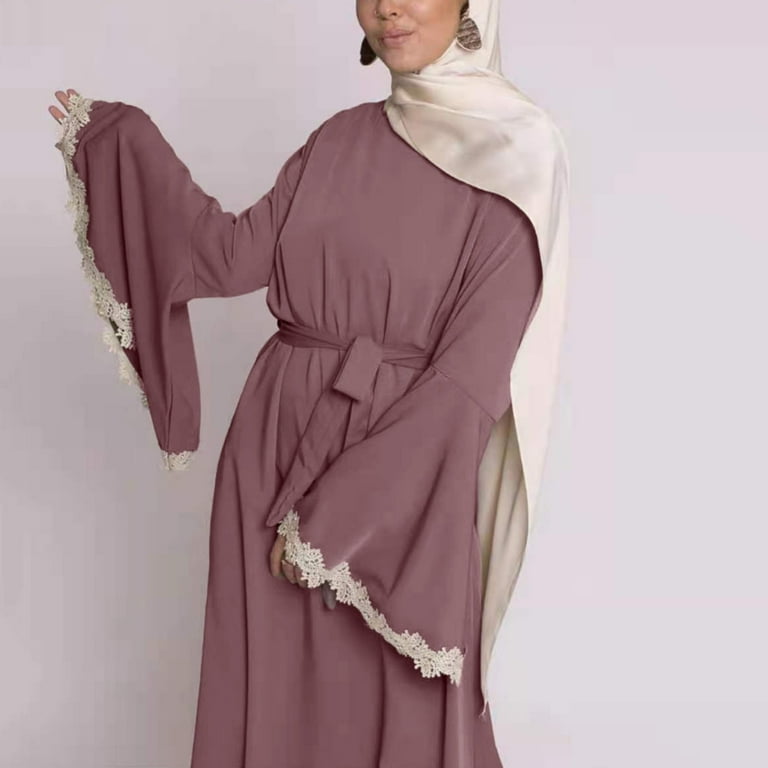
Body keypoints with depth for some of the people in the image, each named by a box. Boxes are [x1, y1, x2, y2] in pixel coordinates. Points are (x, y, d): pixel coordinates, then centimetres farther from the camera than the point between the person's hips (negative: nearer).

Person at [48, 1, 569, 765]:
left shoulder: (517, 156, -11)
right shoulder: (341, 138, 8)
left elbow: (471, 374, -16)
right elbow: (232, 256, 1)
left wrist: (338, 516, -17)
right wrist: (123, 142, 2)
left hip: (399, 466, -5)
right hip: (276, 441, 5)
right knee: (271, 688, 16)